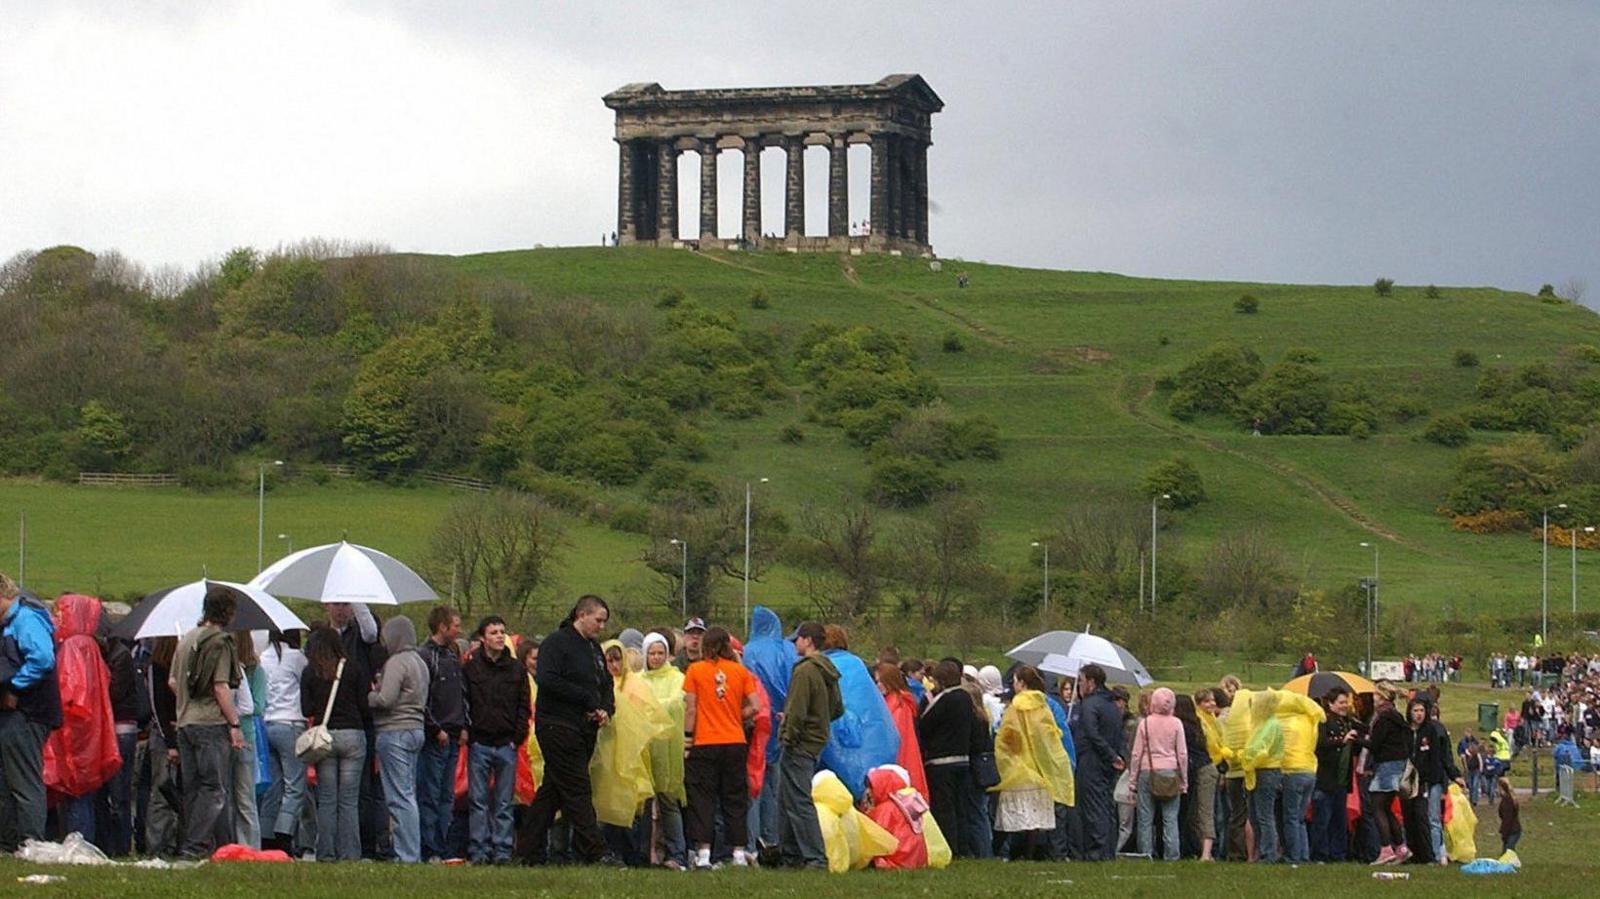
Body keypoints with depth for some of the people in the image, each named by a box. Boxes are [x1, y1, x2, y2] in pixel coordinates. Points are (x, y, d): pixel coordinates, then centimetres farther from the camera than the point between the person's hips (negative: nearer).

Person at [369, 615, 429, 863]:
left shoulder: (396, 662, -13)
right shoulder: (420, 662, 16)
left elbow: (385, 699, -20)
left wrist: (369, 696, 1)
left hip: (395, 732, -9)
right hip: (416, 729, 9)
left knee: (400, 798, -8)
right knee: (409, 795, 13)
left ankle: (406, 854, -11)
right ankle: (414, 853, 14)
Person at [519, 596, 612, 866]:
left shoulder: (594, 649, 19)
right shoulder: (557, 643, -8)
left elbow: (606, 684, 25)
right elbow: (548, 681, -20)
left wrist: (606, 709, 2)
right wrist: (589, 700, -17)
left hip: (584, 730, 9)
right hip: (557, 728, -9)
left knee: (552, 791, 10)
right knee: (577, 791, -10)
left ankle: (532, 853, 14)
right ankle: (594, 852, -12)